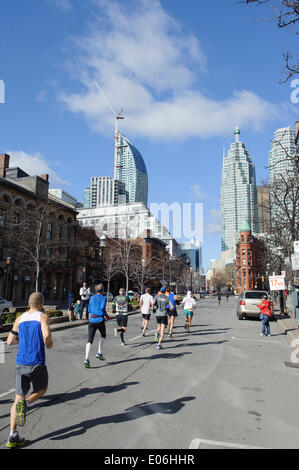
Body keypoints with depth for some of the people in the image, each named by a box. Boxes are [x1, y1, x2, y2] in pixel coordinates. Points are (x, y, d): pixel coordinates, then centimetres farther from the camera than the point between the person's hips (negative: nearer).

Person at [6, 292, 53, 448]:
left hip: (20, 363, 4)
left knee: (18, 398, 12)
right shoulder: (42, 316, -5)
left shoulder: (20, 318, 10)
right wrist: (49, 344, 0)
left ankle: (13, 436, 7)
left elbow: (10, 341, 13)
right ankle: (25, 404, -6)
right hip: (37, 363, -4)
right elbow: (46, 336, -21)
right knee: (42, 389, 22)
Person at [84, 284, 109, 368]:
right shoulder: (103, 298, 0)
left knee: (89, 340, -2)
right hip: (100, 320, -3)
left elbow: (89, 310, 16)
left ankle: (86, 359, -17)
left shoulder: (92, 298, 14)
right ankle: (99, 353, 18)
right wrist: (107, 316, 3)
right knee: (103, 336, 24)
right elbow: (102, 308, -14)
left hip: (91, 320, 3)